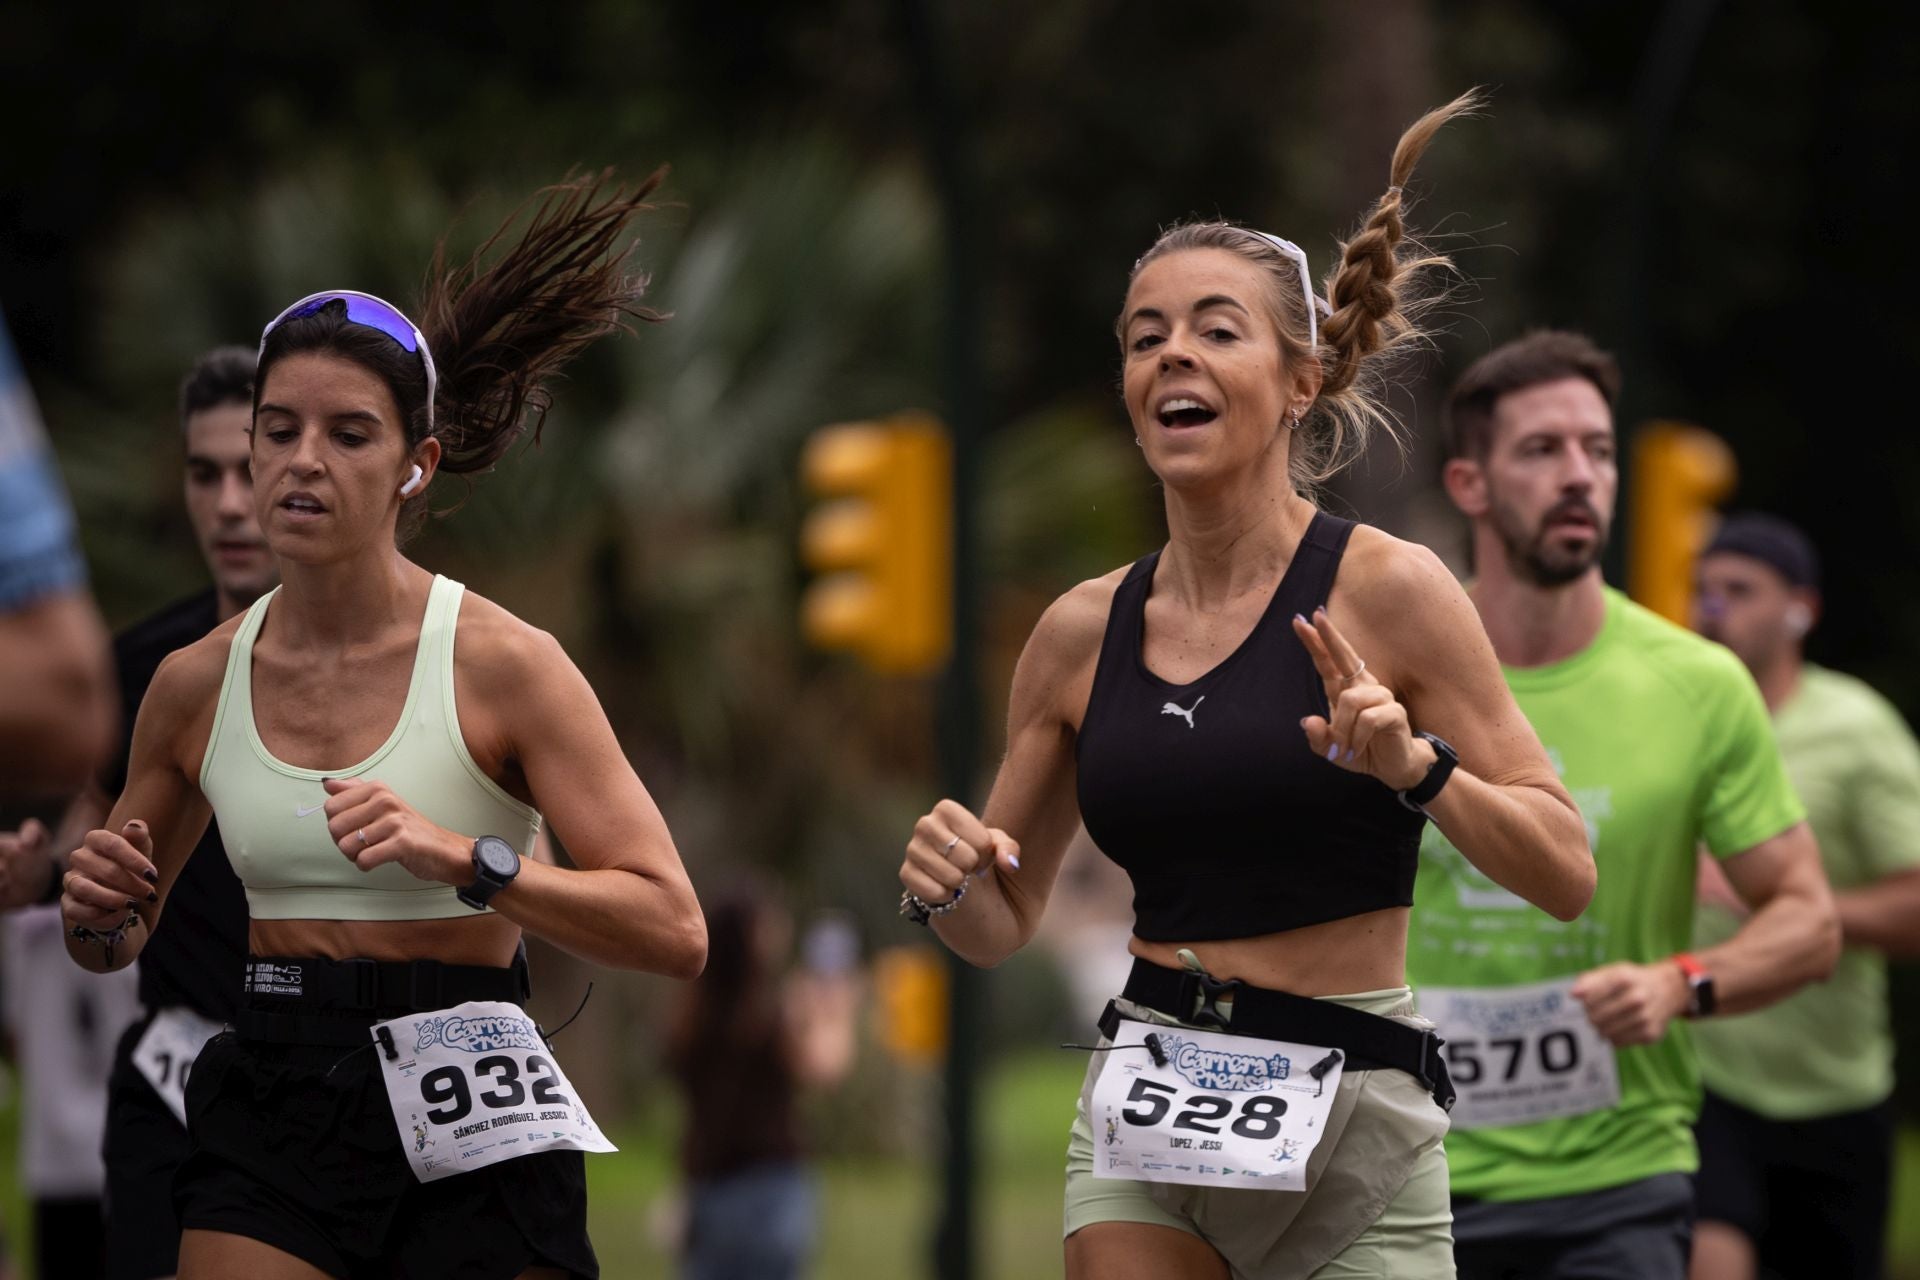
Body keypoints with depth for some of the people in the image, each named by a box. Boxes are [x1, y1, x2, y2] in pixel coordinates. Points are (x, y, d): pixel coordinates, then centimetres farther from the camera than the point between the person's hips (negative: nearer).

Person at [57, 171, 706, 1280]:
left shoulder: (501, 665, -7)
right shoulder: (198, 684, 6)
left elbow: (674, 929, -14)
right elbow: (123, 938, 22)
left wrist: (463, 858, -26)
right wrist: (102, 916, -3)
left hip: (467, 1129, -3)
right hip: (273, 1106, 3)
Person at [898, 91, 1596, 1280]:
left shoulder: (1386, 591, -5)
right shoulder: (1083, 632, 7)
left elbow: (1567, 873, -7)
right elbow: (1004, 924, 16)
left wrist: (1418, 767, -23)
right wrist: (950, 880, -6)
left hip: (1346, 1128, -3)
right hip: (1147, 1114, 3)